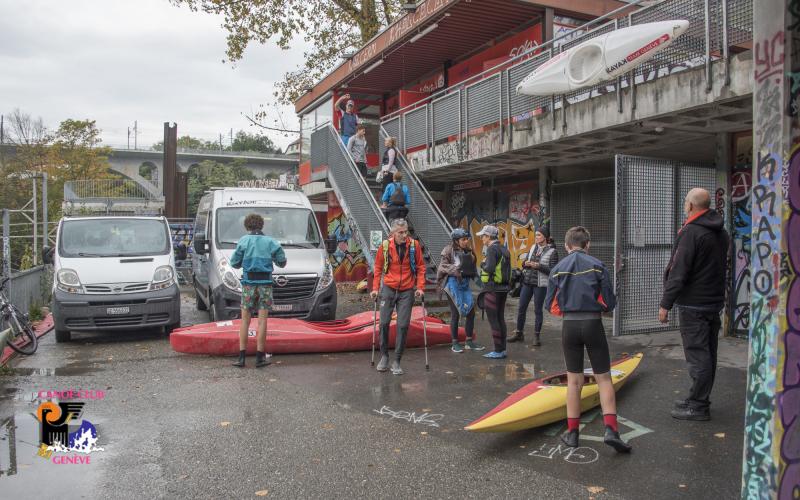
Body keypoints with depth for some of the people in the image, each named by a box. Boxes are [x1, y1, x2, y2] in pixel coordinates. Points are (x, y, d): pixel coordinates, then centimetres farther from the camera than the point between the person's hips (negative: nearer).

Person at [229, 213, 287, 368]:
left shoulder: (244, 241, 2)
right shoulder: (270, 242, 5)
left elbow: (234, 263, 2)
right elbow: (282, 262, 8)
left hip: (248, 283, 0)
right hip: (265, 283, 1)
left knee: (245, 320, 6)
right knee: (262, 320, 3)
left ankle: (241, 357, 4)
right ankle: (260, 357, 3)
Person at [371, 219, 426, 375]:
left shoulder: (414, 245, -6)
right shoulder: (385, 245, -6)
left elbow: (420, 267, 2)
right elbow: (378, 267, 5)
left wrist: (420, 287, -5)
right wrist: (375, 288, 1)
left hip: (407, 291, 0)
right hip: (389, 289, 0)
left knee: (403, 325, -1)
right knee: (384, 323, 1)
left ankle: (396, 361, 9)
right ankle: (384, 356, 21)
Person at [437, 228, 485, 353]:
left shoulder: (468, 251, 8)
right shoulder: (448, 250, -9)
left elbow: (472, 267, 16)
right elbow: (443, 266, -14)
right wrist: (456, 270, -25)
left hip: (465, 284, 6)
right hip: (452, 283, -6)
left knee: (471, 311, 6)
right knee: (455, 313, 0)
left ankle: (469, 341, 18)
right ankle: (455, 343, 13)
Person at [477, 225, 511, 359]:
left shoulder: (492, 249, -14)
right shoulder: (504, 249, 12)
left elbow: (489, 268, -22)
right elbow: (508, 269, 12)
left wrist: (483, 264, -5)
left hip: (492, 289, -9)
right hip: (503, 288, 9)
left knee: (493, 319, -2)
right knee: (500, 318, 13)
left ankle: (498, 351, 1)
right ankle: (502, 349, 18)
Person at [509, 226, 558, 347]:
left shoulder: (552, 251, -7)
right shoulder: (533, 247, 9)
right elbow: (524, 263, 15)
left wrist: (538, 266, -21)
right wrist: (526, 264, -8)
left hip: (540, 284, -5)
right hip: (527, 282, 5)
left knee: (538, 310, 3)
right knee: (521, 308, 9)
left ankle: (537, 336, 15)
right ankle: (519, 333, 21)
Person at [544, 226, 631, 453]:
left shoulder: (558, 269, 2)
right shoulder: (597, 265, -2)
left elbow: (550, 304, 2)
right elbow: (610, 302, -4)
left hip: (569, 326, 2)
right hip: (593, 324, -1)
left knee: (574, 380, 11)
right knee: (603, 378, 7)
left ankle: (572, 433, 15)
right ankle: (611, 429, -4)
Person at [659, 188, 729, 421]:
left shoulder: (691, 232, -16)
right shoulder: (721, 233, 12)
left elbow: (678, 272, -19)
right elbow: (720, 267, 18)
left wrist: (665, 304, -15)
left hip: (693, 304, -9)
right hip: (715, 302, 9)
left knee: (697, 355, -4)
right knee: (708, 354, 15)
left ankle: (698, 406, 2)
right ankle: (698, 400, 26)